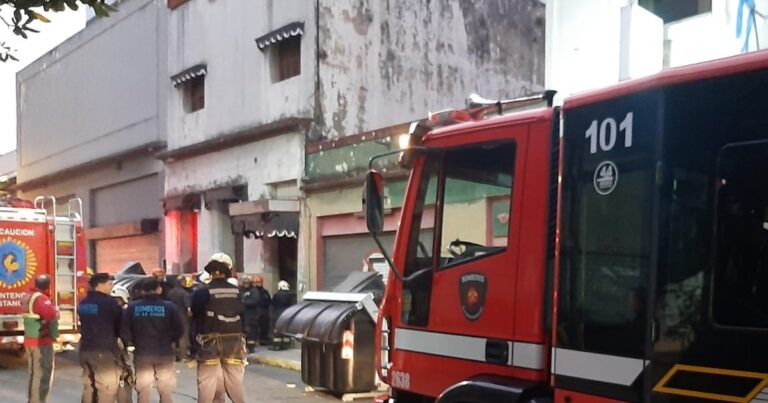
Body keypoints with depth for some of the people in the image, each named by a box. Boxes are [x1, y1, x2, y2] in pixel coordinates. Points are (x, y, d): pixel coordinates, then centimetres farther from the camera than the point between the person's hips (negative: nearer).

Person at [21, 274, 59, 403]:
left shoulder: (27, 297, 10)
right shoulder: (41, 298, -19)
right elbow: (53, 315, -33)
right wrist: (55, 309, -13)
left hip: (29, 340, 9)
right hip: (42, 342, -9)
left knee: (34, 372, 21)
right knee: (42, 374, -4)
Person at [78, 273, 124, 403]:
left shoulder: (83, 303, 13)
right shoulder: (108, 302, -12)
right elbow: (121, 323, -3)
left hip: (85, 349, 8)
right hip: (104, 350, -8)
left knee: (89, 388, 15)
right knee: (107, 390, -5)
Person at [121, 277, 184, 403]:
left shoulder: (132, 307, -3)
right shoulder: (169, 306, -8)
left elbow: (124, 330, -5)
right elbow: (179, 329, -7)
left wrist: (130, 343, 12)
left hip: (141, 354, 1)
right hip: (165, 353, -1)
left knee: (143, 391, 10)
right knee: (166, 392, 8)